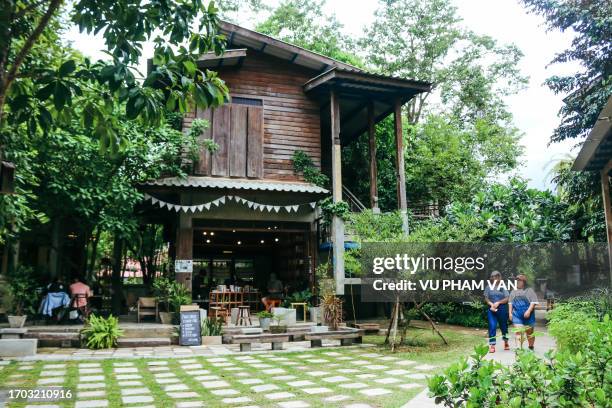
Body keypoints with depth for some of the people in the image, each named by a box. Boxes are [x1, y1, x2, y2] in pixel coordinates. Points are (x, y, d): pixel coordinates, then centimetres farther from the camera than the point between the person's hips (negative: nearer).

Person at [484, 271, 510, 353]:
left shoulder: (503, 287, -2)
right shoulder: (489, 287, 3)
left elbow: (507, 298, -5)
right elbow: (486, 298, 4)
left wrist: (498, 303, -18)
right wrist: (491, 304, -13)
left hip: (502, 309, 0)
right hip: (492, 310, 0)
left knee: (503, 326, 15)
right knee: (492, 326, -9)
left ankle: (506, 342, 37)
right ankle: (492, 346, -6)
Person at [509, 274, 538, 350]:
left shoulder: (529, 291, 0)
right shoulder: (513, 292, 13)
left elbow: (533, 302, -7)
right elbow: (510, 303, 18)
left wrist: (529, 311, -17)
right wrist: (510, 313, 9)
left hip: (528, 315, -2)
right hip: (517, 316, 2)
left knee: (530, 332, 11)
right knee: (518, 332, -8)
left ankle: (531, 347, 29)